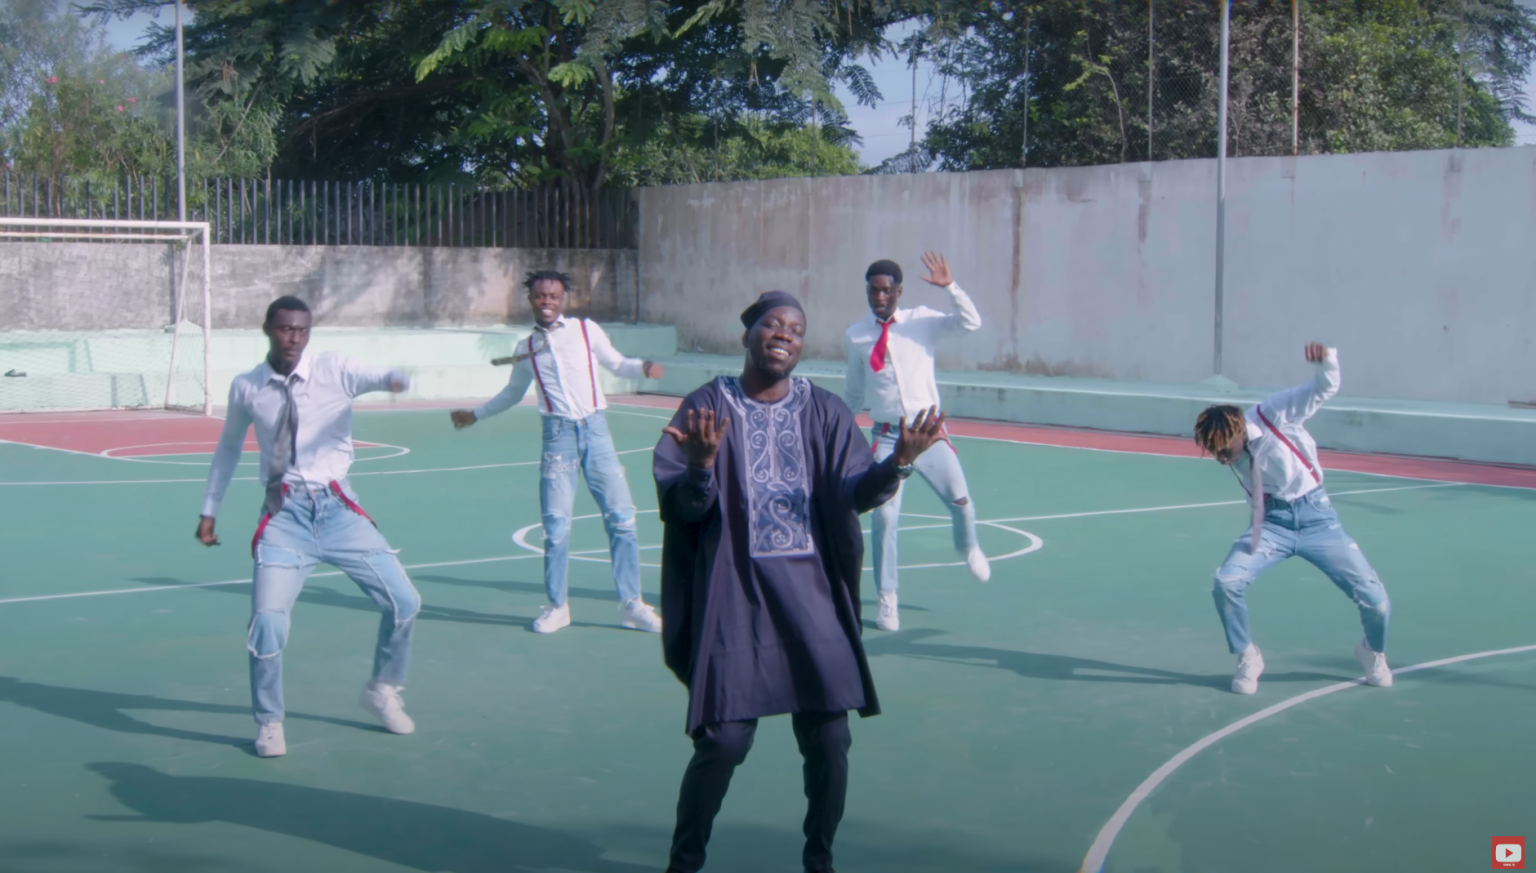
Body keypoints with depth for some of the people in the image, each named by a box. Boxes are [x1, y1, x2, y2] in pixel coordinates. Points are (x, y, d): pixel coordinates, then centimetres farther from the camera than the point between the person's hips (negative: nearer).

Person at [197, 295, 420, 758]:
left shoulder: (334, 368, -3)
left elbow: (377, 376, -23)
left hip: (337, 507, 0)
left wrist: (396, 380, -47)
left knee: (404, 601, -1)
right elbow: (228, 447, 18)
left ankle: (382, 691, 28)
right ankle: (269, 721, 10)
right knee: (268, 620, -15)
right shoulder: (246, 387, 3)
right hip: (285, 513, 0)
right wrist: (209, 511, 20)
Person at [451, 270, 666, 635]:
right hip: (558, 433, 1)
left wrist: (644, 367, -4)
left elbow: (617, 363, 16)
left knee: (621, 517, -2)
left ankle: (631, 604, 8)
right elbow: (513, 393, 28)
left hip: (595, 428, -1)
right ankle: (557, 605, 15)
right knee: (556, 525, -1)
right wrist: (475, 414, 32)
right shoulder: (525, 349, 11)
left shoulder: (587, 330, 5)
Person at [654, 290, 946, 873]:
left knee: (828, 741, 1)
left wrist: (896, 463, -23)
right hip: (735, 599, -2)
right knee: (722, 743, -5)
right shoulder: (708, 408, 0)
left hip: (812, 595, 3)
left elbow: (853, 493, -4)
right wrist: (702, 464, -27)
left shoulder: (825, 414, 7)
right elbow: (681, 508, -6)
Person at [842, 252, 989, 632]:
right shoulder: (856, 337, 3)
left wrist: (950, 287, -25)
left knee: (961, 503, 8)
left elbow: (970, 322, -15)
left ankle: (968, 549, 45)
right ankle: (887, 600, 7)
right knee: (884, 517, -9)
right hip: (887, 437, 0)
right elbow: (853, 392, 15)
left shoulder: (922, 321, -1)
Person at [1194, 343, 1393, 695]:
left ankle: (1373, 652, 29)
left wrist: (1326, 358, -42)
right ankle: (1247, 658, 3)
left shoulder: (1274, 414, -20)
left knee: (1375, 598, -6)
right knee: (1226, 582, -21)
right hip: (1272, 521, 3)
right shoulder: (1229, 451, -4)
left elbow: (1325, 387, -24)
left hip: (1316, 515, -3)